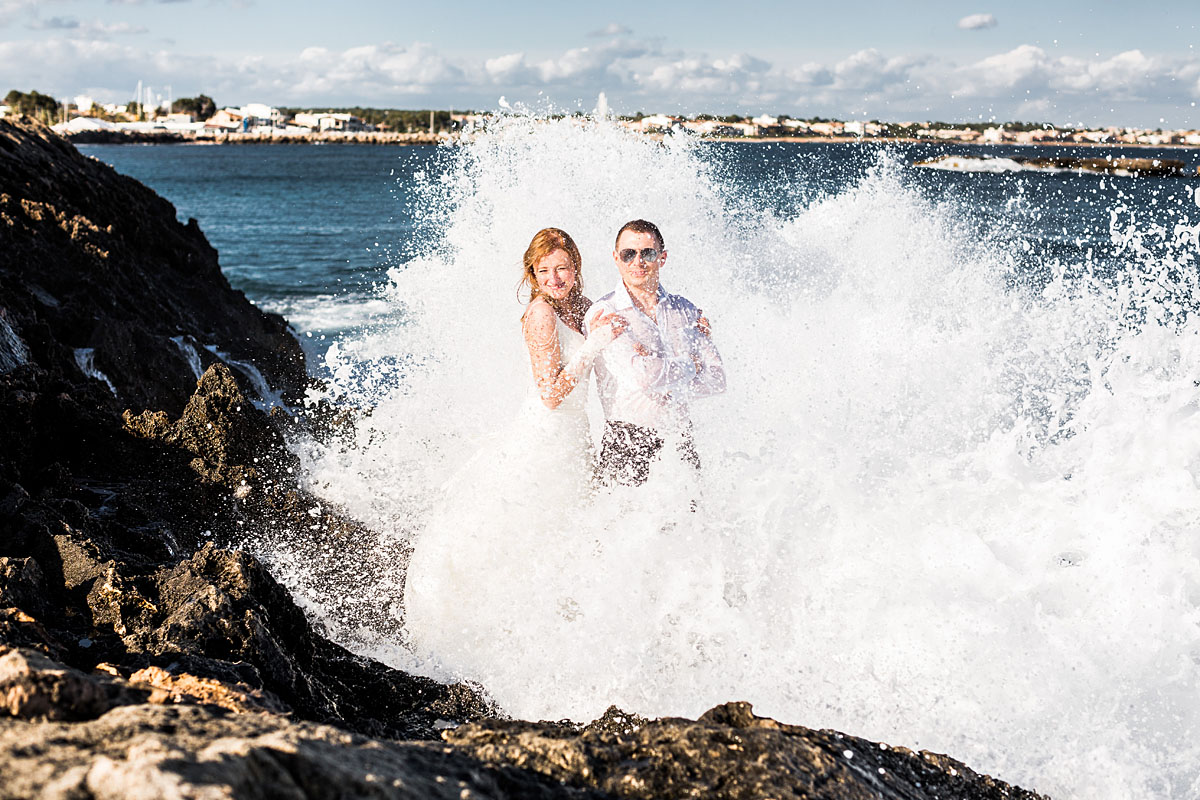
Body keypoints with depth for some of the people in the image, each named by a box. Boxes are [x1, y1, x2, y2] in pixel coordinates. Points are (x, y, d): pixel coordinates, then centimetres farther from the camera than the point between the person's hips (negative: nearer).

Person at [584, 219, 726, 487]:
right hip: (627, 447, -4)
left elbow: (717, 379, 4)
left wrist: (670, 389, -12)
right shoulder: (602, 315, -6)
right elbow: (642, 375, -19)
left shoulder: (685, 311, 9)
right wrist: (691, 365, -4)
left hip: (680, 440, 4)